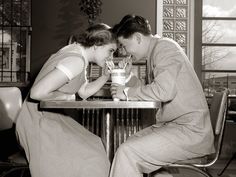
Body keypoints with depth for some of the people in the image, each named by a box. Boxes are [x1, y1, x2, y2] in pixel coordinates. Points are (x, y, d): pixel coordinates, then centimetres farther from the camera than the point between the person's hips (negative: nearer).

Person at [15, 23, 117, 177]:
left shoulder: (76, 51, 7)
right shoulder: (76, 60, -24)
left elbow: (84, 92, 12)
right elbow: (38, 92, -32)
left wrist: (106, 75, 0)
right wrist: (67, 97, -16)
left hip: (49, 117, 10)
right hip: (38, 121, -10)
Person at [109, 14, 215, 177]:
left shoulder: (164, 46, -12)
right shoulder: (154, 52, 17)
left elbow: (164, 91, -26)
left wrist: (128, 92, -14)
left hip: (191, 131, -10)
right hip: (173, 125, 10)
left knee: (127, 152, -20)